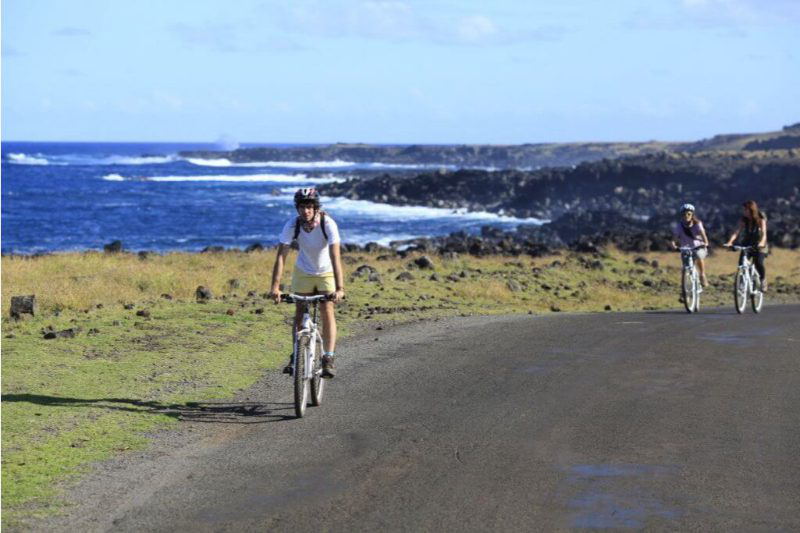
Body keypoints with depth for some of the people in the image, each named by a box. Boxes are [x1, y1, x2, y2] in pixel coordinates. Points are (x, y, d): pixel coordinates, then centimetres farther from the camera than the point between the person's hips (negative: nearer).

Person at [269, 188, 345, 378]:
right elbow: (281, 256, -28)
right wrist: (275, 287, -39)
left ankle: (328, 359, -14)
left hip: (326, 272, -2)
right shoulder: (292, 225, -25)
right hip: (303, 271, 2)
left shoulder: (328, 224, -31)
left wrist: (339, 288, -47)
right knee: (299, 313, 1)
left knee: (327, 310, -15)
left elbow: (335, 256, -38)